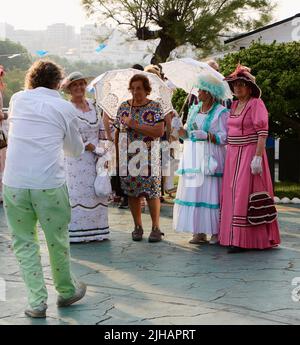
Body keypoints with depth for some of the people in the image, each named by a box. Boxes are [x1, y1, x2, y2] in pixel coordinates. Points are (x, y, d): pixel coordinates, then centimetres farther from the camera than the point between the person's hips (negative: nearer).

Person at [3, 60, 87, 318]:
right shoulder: (65, 108, 2)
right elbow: (76, 149, 15)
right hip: (50, 184, -1)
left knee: (24, 243, 12)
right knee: (58, 241, 14)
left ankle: (37, 302, 10)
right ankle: (66, 292, 32)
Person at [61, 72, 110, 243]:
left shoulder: (93, 105, 12)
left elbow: (101, 130, 16)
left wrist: (103, 149, 2)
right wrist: (93, 148, -13)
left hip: (96, 158, 6)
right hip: (76, 159, -6)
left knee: (97, 193, 7)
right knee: (77, 193, -5)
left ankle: (96, 231, 16)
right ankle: (75, 232, 2)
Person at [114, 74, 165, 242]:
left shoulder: (155, 107, -2)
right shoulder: (123, 107, 9)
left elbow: (160, 132, -15)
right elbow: (118, 133, 13)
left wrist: (135, 125, -16)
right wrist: (118, 156, 8)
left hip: (149, 157, -3)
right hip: (128, 157, 3)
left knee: (152, 192, -4)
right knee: (133, 193, 6)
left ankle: (156, 228, 6)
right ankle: (138, 226, 17)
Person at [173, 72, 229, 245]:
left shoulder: (221, 112, -3)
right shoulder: (194, 110, 16)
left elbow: (224, 138, -8)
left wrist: (206, 136, -19)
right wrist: (180, 128, 0)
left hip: (211, 158, -6)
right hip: (193, 156, 6)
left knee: (210, 192, -7)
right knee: (193, 191, 2)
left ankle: (215, 232, 2)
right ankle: (199, 232, 7)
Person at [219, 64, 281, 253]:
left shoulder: (256, 103, -9)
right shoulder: (234, 105, 14)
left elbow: (263, 132, -15)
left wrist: (257, 156, -22)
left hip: (250, 152, -8)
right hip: (233, 154, 8)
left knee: (244, 194, -9)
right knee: (233, 193, 9)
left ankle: (242, 240, -5)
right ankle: (235, 237, 17)